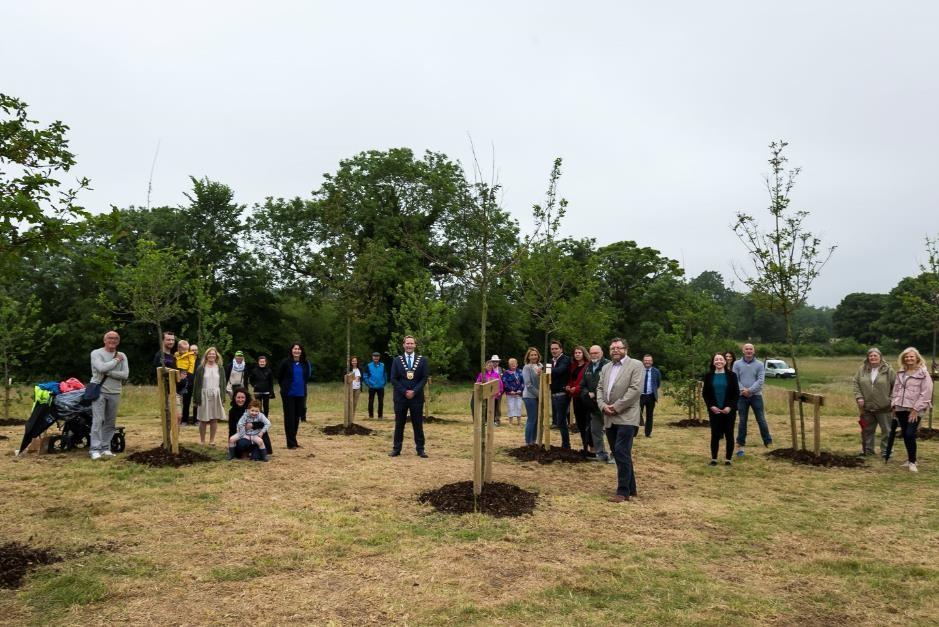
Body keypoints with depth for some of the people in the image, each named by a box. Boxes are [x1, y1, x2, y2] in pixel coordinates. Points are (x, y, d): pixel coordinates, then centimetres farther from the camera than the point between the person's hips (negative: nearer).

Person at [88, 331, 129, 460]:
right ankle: (95, 449, -6)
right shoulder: (96, 353, -2)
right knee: (98, 420, -9)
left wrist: (108, 372, -14)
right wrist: (116, 360, -9)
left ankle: (105, 448, 15)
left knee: (110, 422, 8)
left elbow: (125, 374, -5)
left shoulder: (122, 356, 7)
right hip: (99, 391, -4)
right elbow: (102, 368, -21)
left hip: (115, 393, 4)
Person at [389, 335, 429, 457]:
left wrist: (414, 391, -11)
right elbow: (394, 379, 0)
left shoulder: (422, 360, 3)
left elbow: (424, 378, 0)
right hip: (400, 397, 0)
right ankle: (396, 448, 12)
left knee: (418, 424, 4)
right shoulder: (397, 360, 4)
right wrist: (404, 392, -10)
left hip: (417, 397, 0)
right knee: (399, 424, 6)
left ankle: (420, 449, 10)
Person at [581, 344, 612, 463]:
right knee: (595, 430, 14)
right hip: (593, 406, 8)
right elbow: (582, 385, 19)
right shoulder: (588, 368, 15)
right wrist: (588, 394, -1)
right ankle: (600, 453, 25)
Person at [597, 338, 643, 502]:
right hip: (609, 418, 7)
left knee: (622, 453, -11)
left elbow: (635, 389, -14)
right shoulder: (606, 367, 18)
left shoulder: (636, 365, -4)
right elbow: (600, 388, 14)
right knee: (618, 454, 11)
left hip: (626, 417, -7)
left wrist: (616, 406, -15)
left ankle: (623, 491, -3)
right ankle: (630, 488, 22)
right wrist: (603, 405, -5)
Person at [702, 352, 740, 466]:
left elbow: (736, 393, 0)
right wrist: (711, 406, -9)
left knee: (729, 435, 5)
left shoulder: (731, 375, 0)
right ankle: (714, 458, 13)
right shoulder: (708, 376, 3)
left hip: (729, 410, 0)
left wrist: (730, 407, -12)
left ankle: (728, 458, 14)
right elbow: (705, 393, 4)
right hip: (714, 411, 1)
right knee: (715, 435, 4)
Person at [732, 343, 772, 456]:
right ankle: (740, 445, 13)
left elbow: (760, 381, -8)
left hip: (756, 396, -1)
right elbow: (734, 379, -2)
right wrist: (742, 389, -17)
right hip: (742, 396, 1)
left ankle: (768, 442, 11)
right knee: (742, 421, 6)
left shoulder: (759, 364, 0)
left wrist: (749, 390, -18)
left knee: (761, 420, 0)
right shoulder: (737, 364, 3)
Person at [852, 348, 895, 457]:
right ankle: (867, 450, 27)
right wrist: (859, 397, -6)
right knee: (867, 430, 14)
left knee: (886, 430, 5)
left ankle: (885, 452, 17)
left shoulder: (888, 370, -5)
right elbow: (855, 383, 5)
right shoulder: (862, 369, 2)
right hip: (867, 407, 3)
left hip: (884, 408, -3)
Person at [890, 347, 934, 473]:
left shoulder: (923, 374, -7)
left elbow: (926, 394, -11)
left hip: (914, 410, -6)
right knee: (905, 435, 10)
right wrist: (893, 405, 9)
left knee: (910, 434, -13)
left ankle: (912, 462, -1)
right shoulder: (900, 373, 12)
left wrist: (916, 409, -14)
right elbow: (896, 390, 17)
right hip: (901, 409, 6)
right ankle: (910, 459, 23)